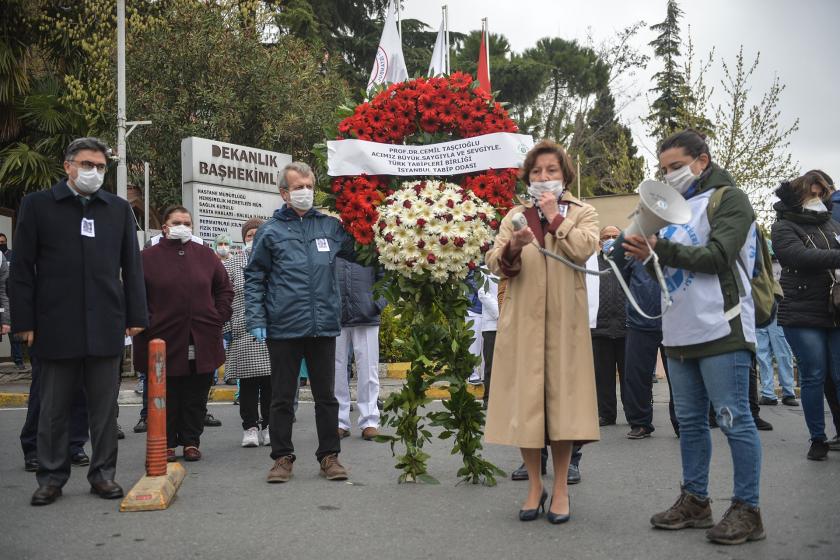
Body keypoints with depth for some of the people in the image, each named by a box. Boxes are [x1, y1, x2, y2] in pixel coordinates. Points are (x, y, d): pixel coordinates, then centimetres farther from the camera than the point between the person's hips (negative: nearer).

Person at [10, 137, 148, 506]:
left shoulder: (119, 209, 11)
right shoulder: (37, 205, 5)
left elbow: (132, 267, 12)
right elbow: (22, 268, 2)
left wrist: (135, 317, 5)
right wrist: (24, 322, -4)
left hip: (106, 327, 2)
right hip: (56, 326, -2)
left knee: (104, 407, 7)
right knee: (53, 409, 7)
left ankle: (103, 474, 17)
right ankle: (51, 478, 18)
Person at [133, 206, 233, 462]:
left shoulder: (205, 255, 11)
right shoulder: (148, 257, 2)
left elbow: (225, 289, 16)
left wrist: (218, 318, 7)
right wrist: (146, 325, -6)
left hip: (202, 342, 3)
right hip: (163, 341, -2)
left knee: (196, 397, 7)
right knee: (167, 397, 3)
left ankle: (191, 441, 18)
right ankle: (166, 444, 14)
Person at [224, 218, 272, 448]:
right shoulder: (232, 264, 6)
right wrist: (226, 328, -1)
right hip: (244, 334, -1)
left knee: (270, 382, 4)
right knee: (248, 382, 1)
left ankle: (268, 426, 14)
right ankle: (250, 427, 8)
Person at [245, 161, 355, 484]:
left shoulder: (330, 225, 8)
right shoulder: (270, 231, 2)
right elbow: (254, 278, 2)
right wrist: (255, 320, -5)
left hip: (324, 326, 2)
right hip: (283, 327, -2)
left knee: (326, 395, 10)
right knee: (282, 397, 8)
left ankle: (329, 455, 21)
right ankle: (282, 457, 20)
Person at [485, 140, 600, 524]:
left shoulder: (583, 214, 11)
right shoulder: (515, 216, 15)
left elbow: (583, 249, -11)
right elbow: (494, 264, 1)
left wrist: (554, 216, -4)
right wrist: (512, 248, -18)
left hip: (564, 320, -1)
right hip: (522, 320, 2)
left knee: (561, 396, -2)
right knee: (525, 400, 0)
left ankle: (560, 487, 10)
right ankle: (535, 485, 12)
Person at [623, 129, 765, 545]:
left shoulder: (728, 199, -2)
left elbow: (717, 256, -16)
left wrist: (662, 249, -24)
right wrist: (648, 254, -1)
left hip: (721, 331, -7)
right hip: (680, 334, 8)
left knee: (734, 420, -4)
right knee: (690, 421, 11)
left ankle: (747, 510, 4)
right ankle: (695, 501, 20)